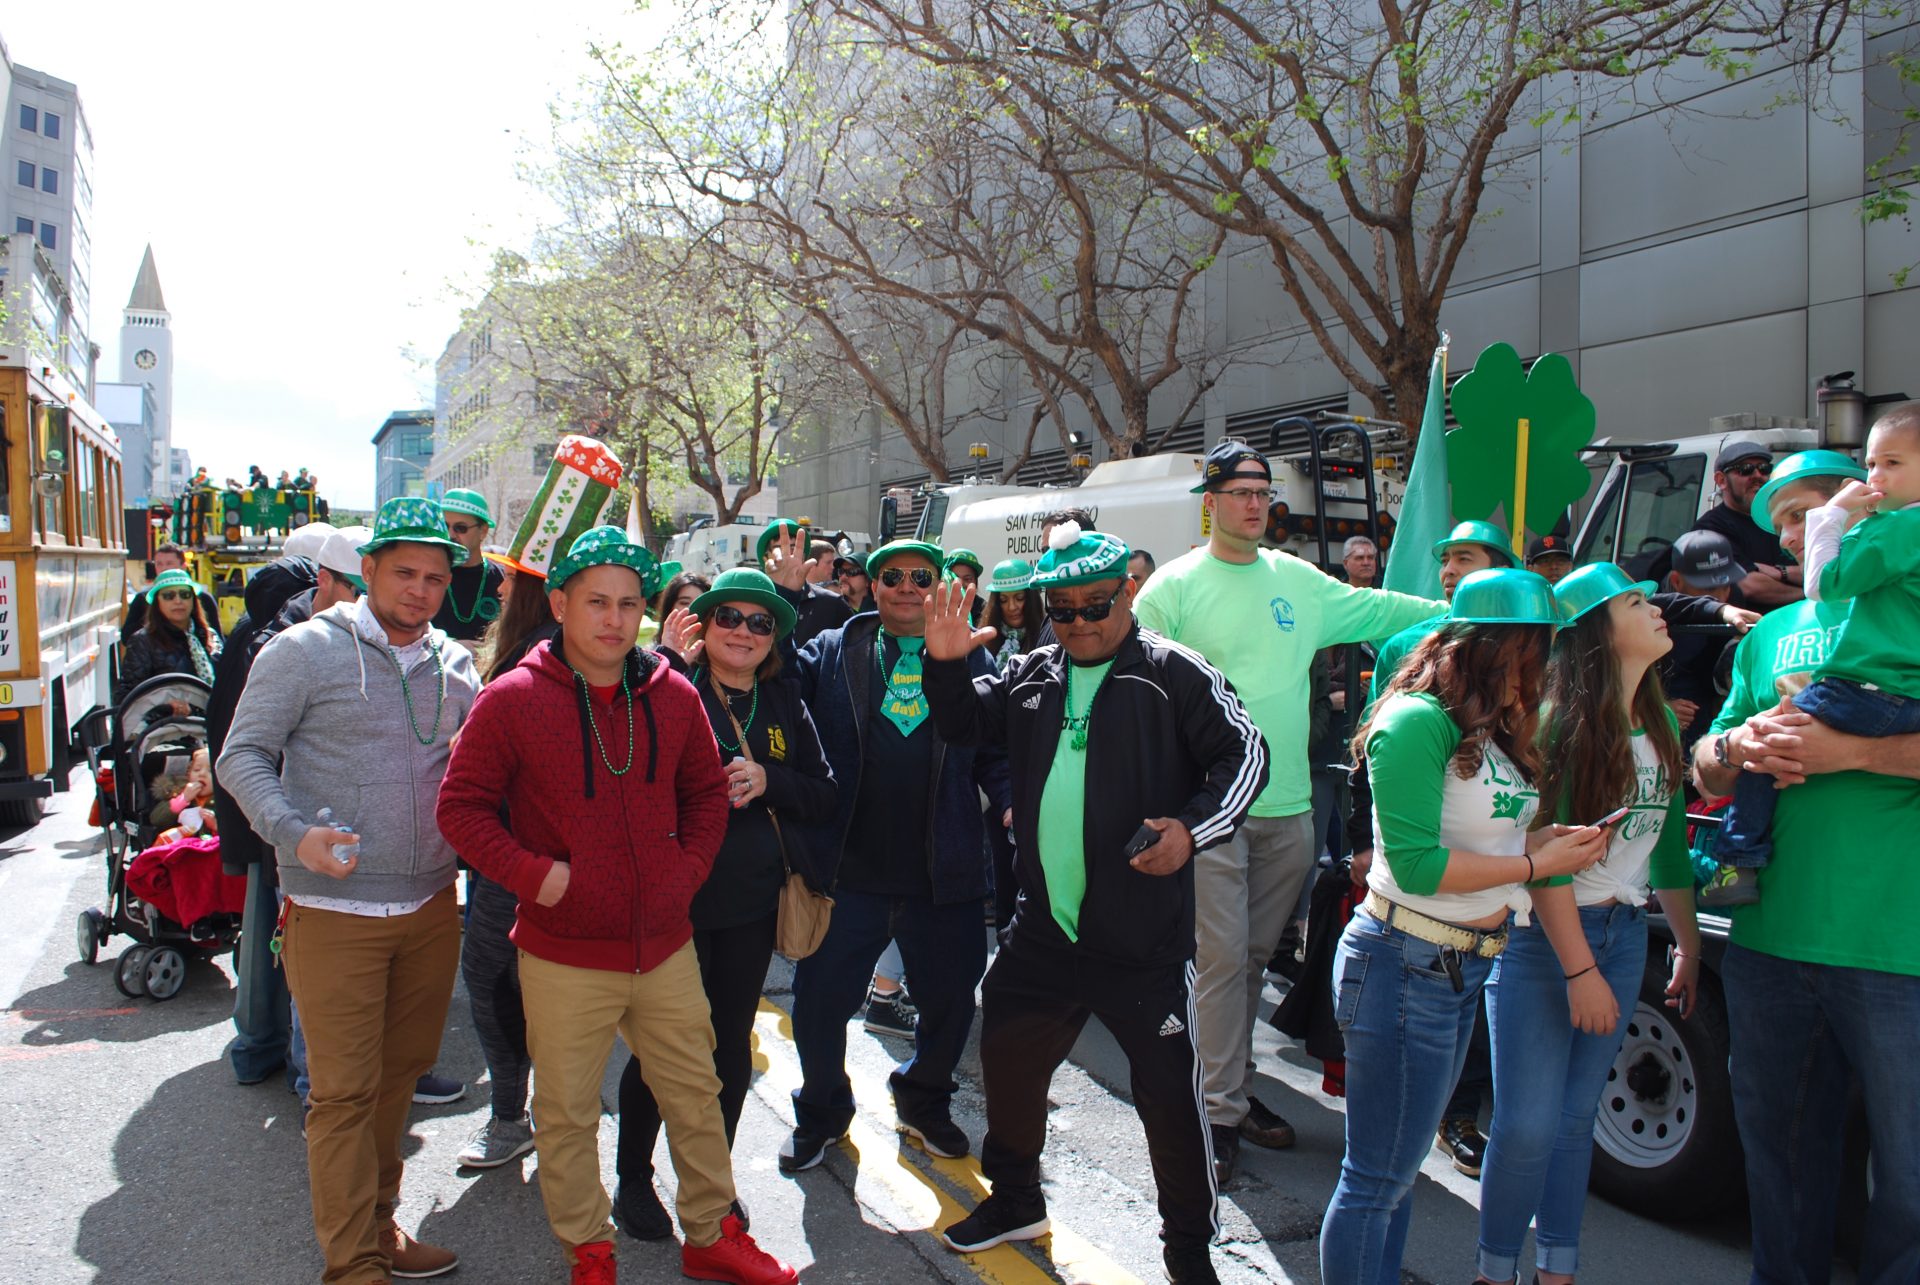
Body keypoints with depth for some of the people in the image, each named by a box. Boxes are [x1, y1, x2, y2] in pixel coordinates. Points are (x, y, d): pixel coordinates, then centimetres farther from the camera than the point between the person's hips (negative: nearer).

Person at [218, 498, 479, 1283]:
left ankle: (376, 1220, 35)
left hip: (431, 905, 5)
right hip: (335, 908, -5)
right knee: (344, 1090, 0)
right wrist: (293, 832, -21)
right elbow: (243, 755, -6)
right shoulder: (306, 651, -7)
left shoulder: (454, 664, 7)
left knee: (401, 1071, 17)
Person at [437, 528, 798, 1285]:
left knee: (696, 1095, 16)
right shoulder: (512, 700, -10)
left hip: (666, 946, 4)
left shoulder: (674, 697, 1)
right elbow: (461, 806, -6)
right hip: (564, 957, -3)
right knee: (567, 1113, 11)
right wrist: (530, 873, -17)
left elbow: (707, 792, 14)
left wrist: (689, 868, 2)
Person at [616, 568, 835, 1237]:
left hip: (752, 904, 4)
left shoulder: (784, 704, 6)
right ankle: (633, 1178, 30)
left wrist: (769, 781, -13)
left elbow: (825, 794, 6)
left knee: (732, 1044, 15)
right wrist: (665, 662, -24)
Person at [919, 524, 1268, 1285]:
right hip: (1044, 928, 6)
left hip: (1145, 938, -5)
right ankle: (1015, 1200, 43)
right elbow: (966, 725, 18)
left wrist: (1193, 829, -23)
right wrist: (947, 664, -1)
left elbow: (1245, 754, -9)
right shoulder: (1033, 677, 8)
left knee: (1168, 1092, 4)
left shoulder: (1175, 674, -7)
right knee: (1007, 1057, 18)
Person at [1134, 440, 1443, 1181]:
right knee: (1223, 958, -5)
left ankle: (1233, 1086, 28)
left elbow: (1375, 610, 22)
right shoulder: (1174, 588, -4)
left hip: (1288, 806, 5)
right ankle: (1224, 1111, 6)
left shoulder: (1299, 581, 11)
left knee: (1257, 955, 13)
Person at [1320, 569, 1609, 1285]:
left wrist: (1556, 840, -6)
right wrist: (1534, 863, -14)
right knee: (1376, 1180, 2)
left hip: (1464, 968, 9)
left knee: (1399, 1170, 19)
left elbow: (1483, 835, 10)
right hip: (1405, 964, -9)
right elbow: (1416, 863, -21)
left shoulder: (1492, 729, 10)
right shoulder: (1419, 721, -17)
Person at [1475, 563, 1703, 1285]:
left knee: (1577, 1116, 12)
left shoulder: (1662, 725, 8)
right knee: (1527, 1125, -4)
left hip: (1624, 934, 6)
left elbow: (1669, 845, 16)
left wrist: (1689, 945, 17)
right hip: (1543, 935, -6)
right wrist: (1580, 969, -18)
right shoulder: (1557, 723, -14)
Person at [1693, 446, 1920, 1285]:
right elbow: (1704, 773, 17)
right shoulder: (1771, 634, 16)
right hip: (1769, 941, 5)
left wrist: (1849, 751, -17)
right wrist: (1738, 747, -4)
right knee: (1781, 1152, 18)